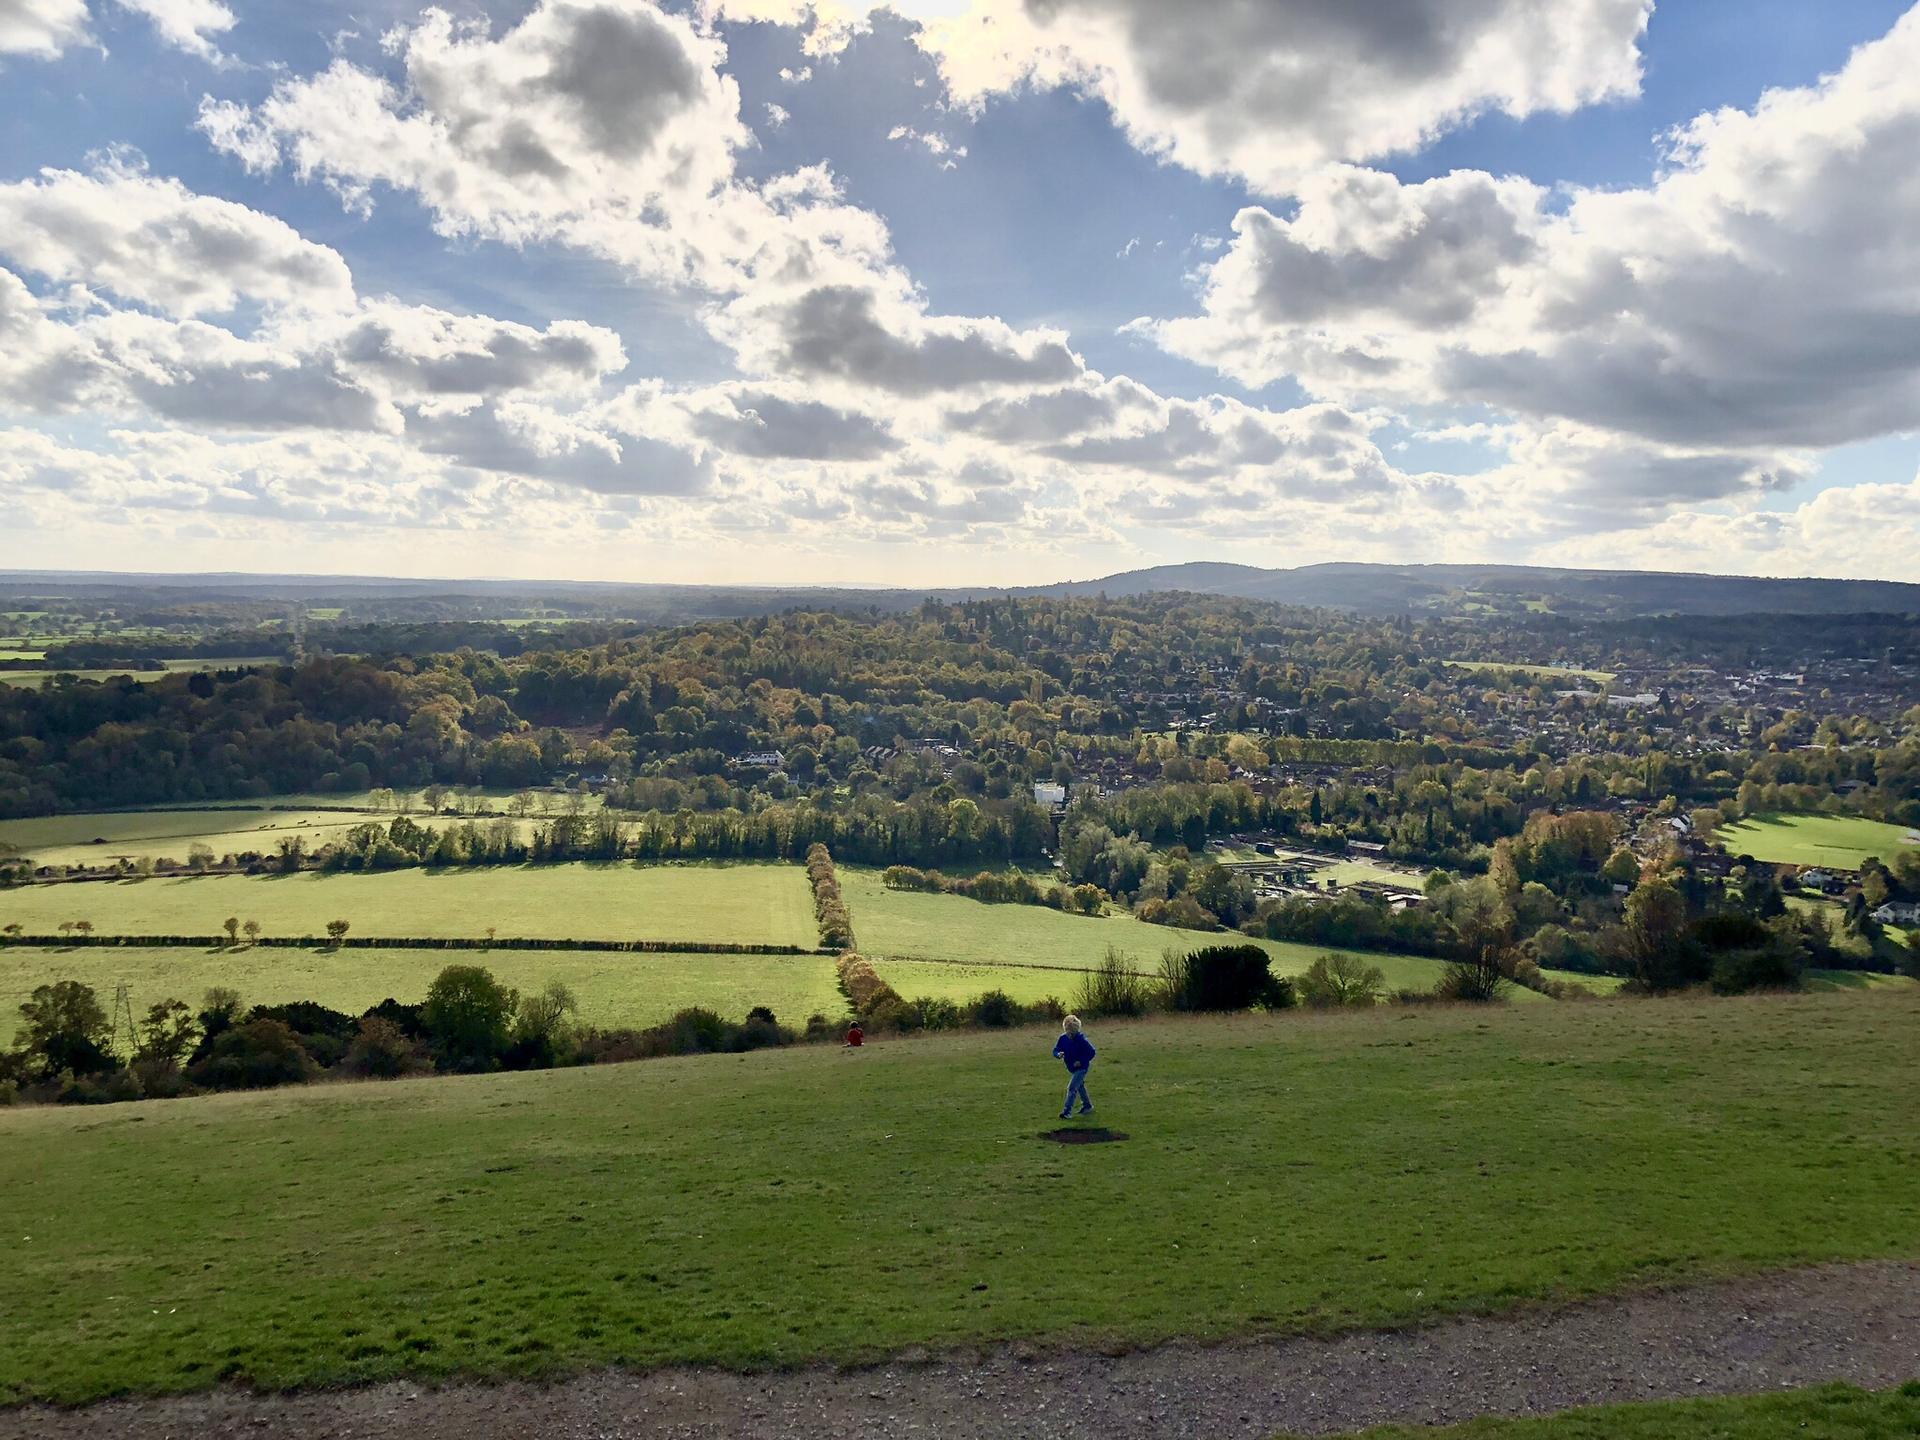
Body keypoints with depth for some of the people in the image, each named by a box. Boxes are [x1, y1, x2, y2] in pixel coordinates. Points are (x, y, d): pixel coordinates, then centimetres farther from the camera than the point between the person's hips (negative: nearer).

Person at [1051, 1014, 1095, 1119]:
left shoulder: (1081, 1039, -25)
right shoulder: (1063, 1038, -10)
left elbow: (1092, 1052, -16)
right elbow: (1055, 1050, -4)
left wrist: (1081, 1061, -21)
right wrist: (1059, 1054, -27)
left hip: (1081, 1068, -7)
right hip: (1071, 1069, 7)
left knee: (1071, 1088, -15)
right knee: (1080, 1087, 23)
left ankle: (1067, 1111, -12)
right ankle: (1087, 1106, 41)